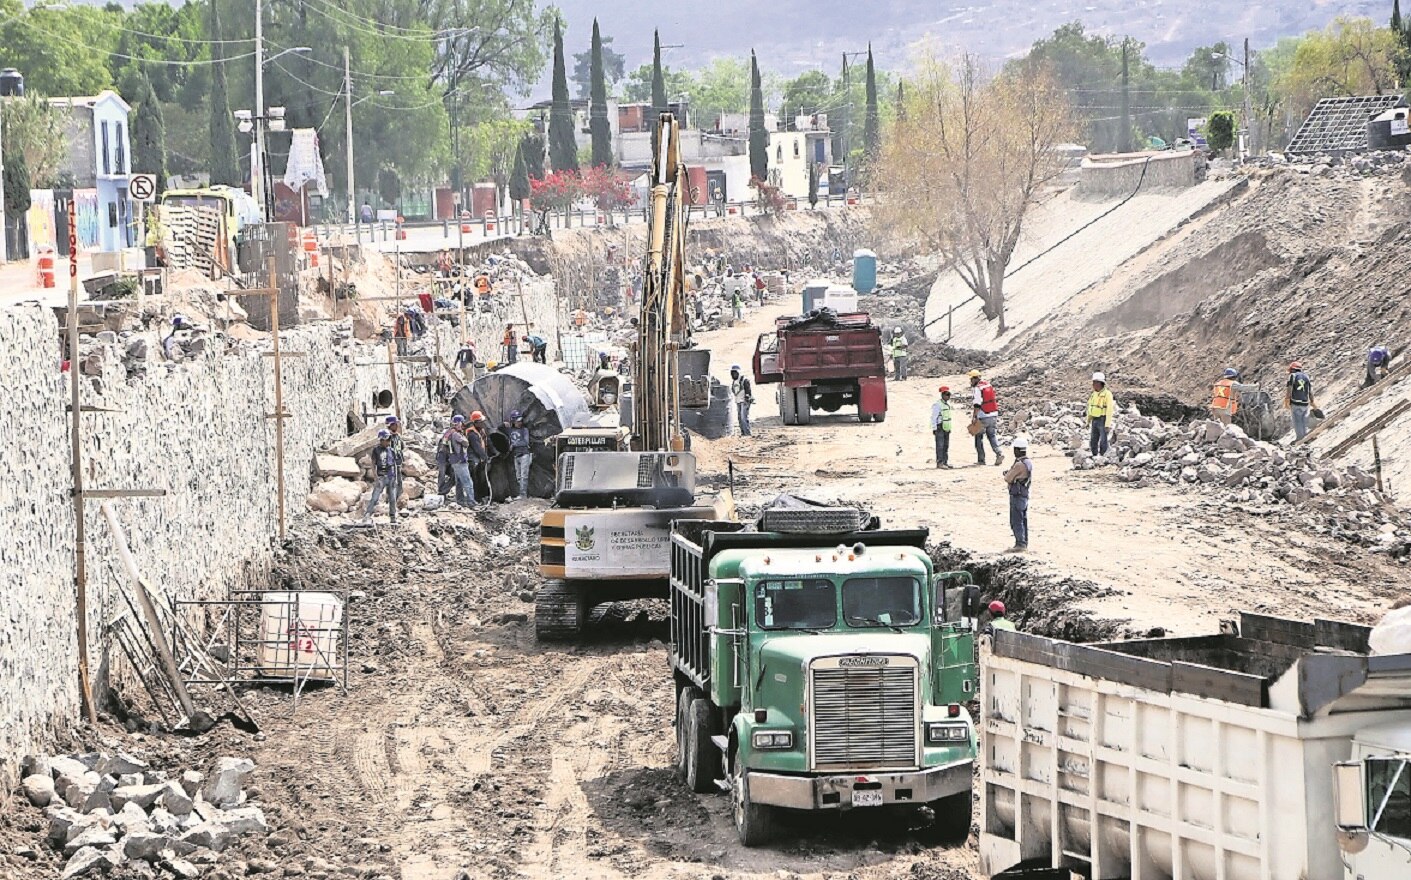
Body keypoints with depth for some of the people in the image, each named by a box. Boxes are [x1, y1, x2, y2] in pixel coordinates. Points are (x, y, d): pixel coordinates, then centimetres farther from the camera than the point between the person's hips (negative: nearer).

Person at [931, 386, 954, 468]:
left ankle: (945, 462, 15)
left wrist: (950, 427, 22)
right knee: (940, 445, -11)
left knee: (946, 446, 10)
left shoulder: (947, 404, 15)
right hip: (940, 427, -9)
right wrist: (934, 428, -16)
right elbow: (933, 417, -14)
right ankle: (939, 462, -12)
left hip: (946, 427, 9)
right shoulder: (937, 405, -12)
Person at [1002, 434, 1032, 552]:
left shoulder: (1019, 465, -23)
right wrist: (1009, 474, 11)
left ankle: (1020, 544, -5)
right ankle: (1023, 543, 20)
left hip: (1017, 496, -9)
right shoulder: (1029, 463, 7)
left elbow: (1008, 479, -17)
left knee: (1016, 521, -4)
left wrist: (1007, 474, 6)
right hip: (1025, 495, 9)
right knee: (1023, 520, 15)